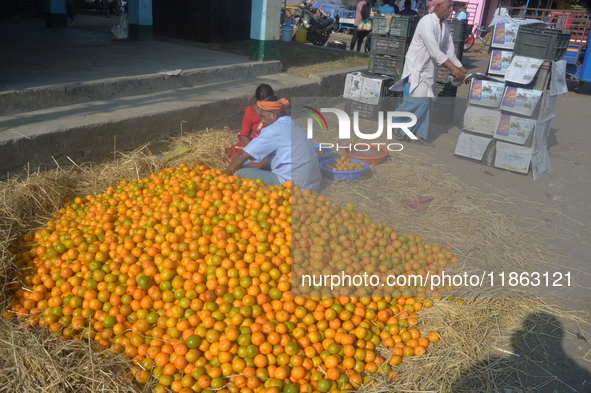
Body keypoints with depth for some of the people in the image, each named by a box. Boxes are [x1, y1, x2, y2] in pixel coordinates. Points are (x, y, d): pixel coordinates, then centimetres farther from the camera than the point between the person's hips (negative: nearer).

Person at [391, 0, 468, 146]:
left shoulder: (444, 25, 8)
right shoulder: (427, 22, -20)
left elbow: (449, 50, 12)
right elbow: (434, 51, -27)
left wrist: (461, 68, 5)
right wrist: (452, 68, -29)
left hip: (429, 69, 9)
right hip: (416, 68, -8)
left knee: (426, 102, 8)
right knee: (415, 100, -10)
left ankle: (419, 134, 16)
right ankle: (399, 126, 11)